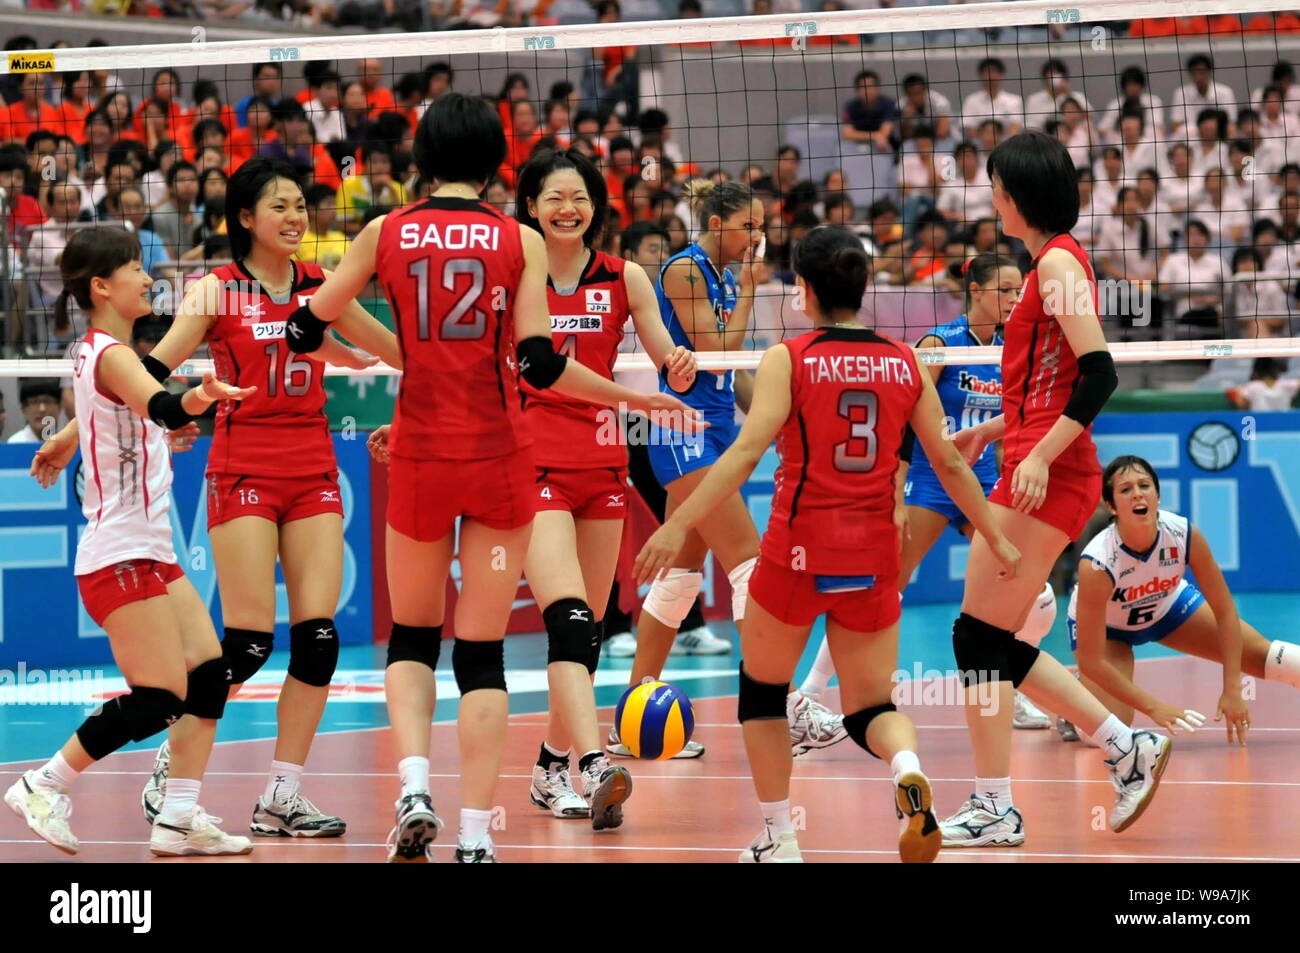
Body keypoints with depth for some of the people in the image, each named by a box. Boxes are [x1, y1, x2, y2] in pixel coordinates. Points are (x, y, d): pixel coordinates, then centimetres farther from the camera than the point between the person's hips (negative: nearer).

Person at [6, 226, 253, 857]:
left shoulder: (98, 351, 14)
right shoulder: (109, 353, -16)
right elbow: (160, 407, -38)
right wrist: (199, 397, -56)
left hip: (149, 552, 10)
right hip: (121, 556, -10)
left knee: (209, 675, 2)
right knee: (158, 700, -12)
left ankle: (180, 820, 1)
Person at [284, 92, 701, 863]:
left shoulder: (387, 234, 1)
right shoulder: (520, 241, -3)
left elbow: (307, 330, 5)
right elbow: (540, 365, -10)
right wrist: (636, 398, 2)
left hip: (419, 454, 1)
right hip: (500, 454, -1)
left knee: (412, 636, 18)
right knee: (483, 649, 6)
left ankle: (415, 787, -5)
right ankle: (475, 833, 0)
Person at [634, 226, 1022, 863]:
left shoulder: (789, 360, -5)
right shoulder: (904, 364, 6)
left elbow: (746, 452, -15)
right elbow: (949, 463, 11)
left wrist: (677, 526, -15)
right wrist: (995, 537, 22)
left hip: (799, 553, -3)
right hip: (874, 558, 3)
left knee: (761, 687, 19)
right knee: (871, 708, 12)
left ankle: (778, 840, 17)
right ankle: (907, 768, -23)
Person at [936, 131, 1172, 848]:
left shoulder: (1058, 262, -12)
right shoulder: (1052, 262, 18)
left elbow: (1098, 373, -21)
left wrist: (1040, 455, -25)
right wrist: (990, 431, 26)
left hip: (1045, 480, -10)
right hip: (1037, 476, 10)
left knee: (980, 636, -6)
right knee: (996, 645, 12)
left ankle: (993, 810, -2)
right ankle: (1130, 751, 16)